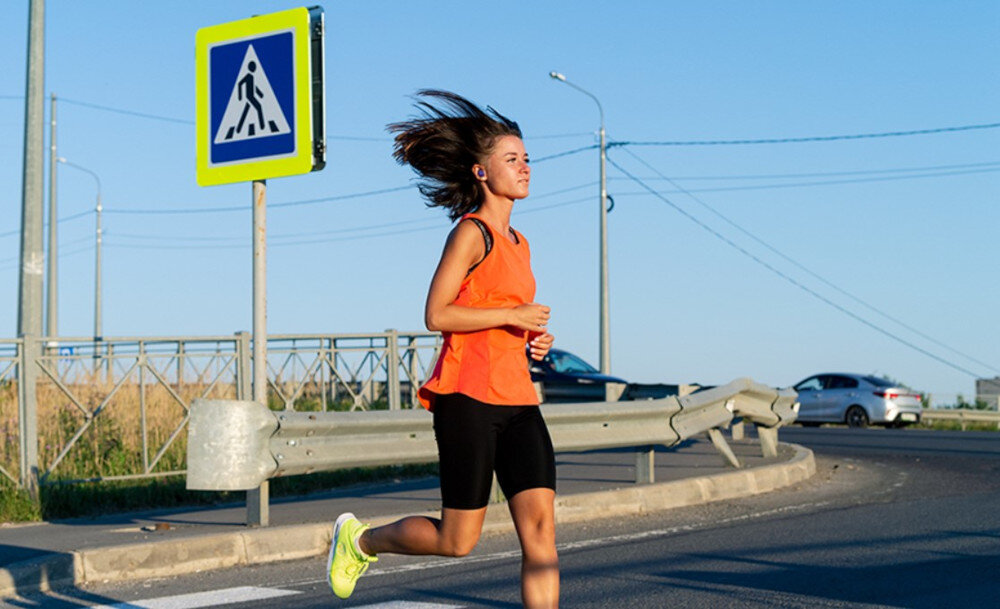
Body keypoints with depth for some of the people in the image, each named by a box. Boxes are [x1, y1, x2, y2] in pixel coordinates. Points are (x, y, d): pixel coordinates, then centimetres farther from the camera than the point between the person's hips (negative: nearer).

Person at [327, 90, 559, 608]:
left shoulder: (518, 244, 19)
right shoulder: (472, 232, -7)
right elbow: (436, 315, -15)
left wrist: (535, 337, 9)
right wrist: (513, 315, -15)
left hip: (518, 399, 8)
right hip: (469, 396, -7)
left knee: (540, 526, -5)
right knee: (457, 540, 1)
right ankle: (361, 539, 28)